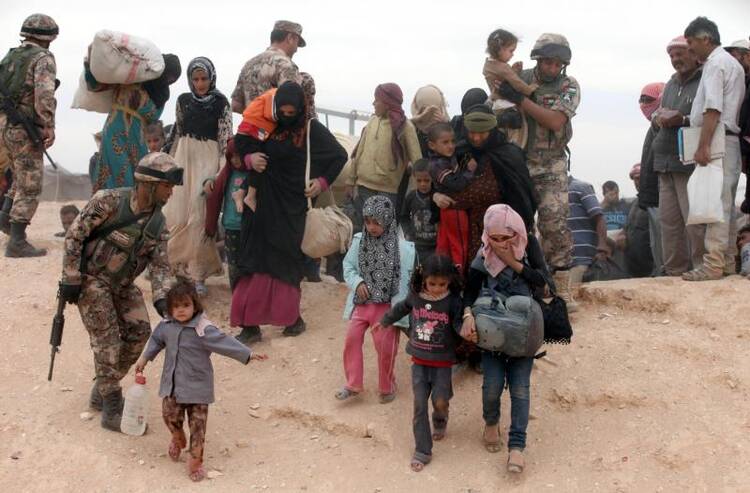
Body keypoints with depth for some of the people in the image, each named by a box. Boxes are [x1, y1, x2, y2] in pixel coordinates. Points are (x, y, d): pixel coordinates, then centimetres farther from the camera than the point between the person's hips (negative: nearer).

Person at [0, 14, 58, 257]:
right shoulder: (43, 58, -8)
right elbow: (44, 93, -23)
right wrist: (49, 126, -22)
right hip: (25, 130, -8)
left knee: (22, 177, 27)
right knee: (30, 187, -3)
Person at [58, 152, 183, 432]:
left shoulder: (158, 223, -2)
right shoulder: (109, 202, -21)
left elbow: (159, 264, -2)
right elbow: (74, 235, -17)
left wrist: (161, 297, -18)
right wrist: (71, 279, -17)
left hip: (123, 285, 6)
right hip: (91, 279, -6)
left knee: (139, 333, -4)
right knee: (107, 341, -11)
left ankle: (101, 391, 16)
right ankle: (112, 410, -4)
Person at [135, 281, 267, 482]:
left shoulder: (203, 329, -18)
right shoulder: (166, 326, 0)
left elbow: (225, 342, -23)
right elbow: (156, 340, 20)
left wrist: (248, 354, -30)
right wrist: (144, 359, 29)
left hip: (197, 386, -4)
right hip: (172, 383, 4)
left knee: (197, 423, 1)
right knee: (170, 415, 9)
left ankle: (195, 460, 15)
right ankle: (178, 438, 43)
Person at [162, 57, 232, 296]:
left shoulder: (221, 103, -2)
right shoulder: (183, 100, 8)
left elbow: (226, 139, -3)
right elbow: (177, 132, 16)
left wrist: (222, 170, -10)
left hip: (208, 160, -3)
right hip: (183, 158, 3)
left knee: (199, 216, -5)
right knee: (176, 215, -1)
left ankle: (198, 273, 2)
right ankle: (177, 266, 13)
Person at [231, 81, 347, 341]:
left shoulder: (312, 129, -5)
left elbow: (340, 156, 3)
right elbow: (241, 140, 16)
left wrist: (323, 181, -8)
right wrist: (249, 156, -5)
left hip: (291, 205, -3)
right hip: (264, 203, 3)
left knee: (284, 260, -3)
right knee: (256, 260, 0)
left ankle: (292, 317, 12)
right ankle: (250, 323, 2)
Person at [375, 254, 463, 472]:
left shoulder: (453, 301, -15)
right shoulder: (415, 296, -4)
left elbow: (459, 323, -14)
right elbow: (400, 309, 15)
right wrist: (384, 322, 29)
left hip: (443, 362, -2)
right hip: (419, 361, 3)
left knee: (440, 402, -6)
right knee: (419, 406, 2)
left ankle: (440, 419, 33)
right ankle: (422, 451, 11)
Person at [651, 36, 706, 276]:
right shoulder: (671, 83, 20)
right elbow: (656, 112, 26)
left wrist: (682, 119, -19)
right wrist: (658, 116, 3)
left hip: (691, 164, -7)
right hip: (665, 163, 8)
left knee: (695, 221, -10)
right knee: (668, 220, 8)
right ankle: (674, 272, 14)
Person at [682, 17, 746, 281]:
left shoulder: (715, 63, -8)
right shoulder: (732, 63, 23)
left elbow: (713, 108, -19)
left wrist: (703, 145, -24)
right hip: (731, 140, 10)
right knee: (725, 204, 11)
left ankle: (713, 264, -12)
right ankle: (727, 260, 15)